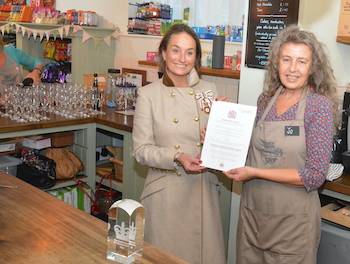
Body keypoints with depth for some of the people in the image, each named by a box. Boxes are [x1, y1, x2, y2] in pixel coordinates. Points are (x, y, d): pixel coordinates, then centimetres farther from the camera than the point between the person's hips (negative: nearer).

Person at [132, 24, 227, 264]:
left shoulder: (209, 91, 5)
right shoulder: (149, 95, -4)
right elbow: (141, 150, -7)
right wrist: (176, 158, -22)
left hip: (203, 190, 3)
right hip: (166, 192, -3)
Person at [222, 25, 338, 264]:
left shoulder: (320, 106, -13)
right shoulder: (266, 100, 1)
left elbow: (315, 175, -17)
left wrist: (255, 173, -18)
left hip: (293, 221, -4)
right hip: (252, 213, 5)